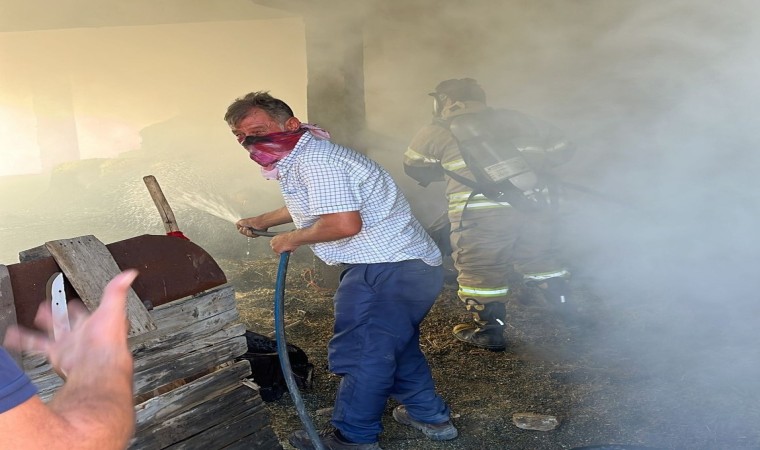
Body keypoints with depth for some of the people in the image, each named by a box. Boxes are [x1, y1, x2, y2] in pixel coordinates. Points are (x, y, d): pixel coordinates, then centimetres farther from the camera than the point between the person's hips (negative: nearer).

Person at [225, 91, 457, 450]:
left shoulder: (314, 158, -20)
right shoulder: (298, 158, 14)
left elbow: (344, 223, -29)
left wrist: (292, 239, -14)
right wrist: (263, 221, 37)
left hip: (387, 271, -11)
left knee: (359, 353, 0)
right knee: (395, 343, 24)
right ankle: (429, 416, 38)